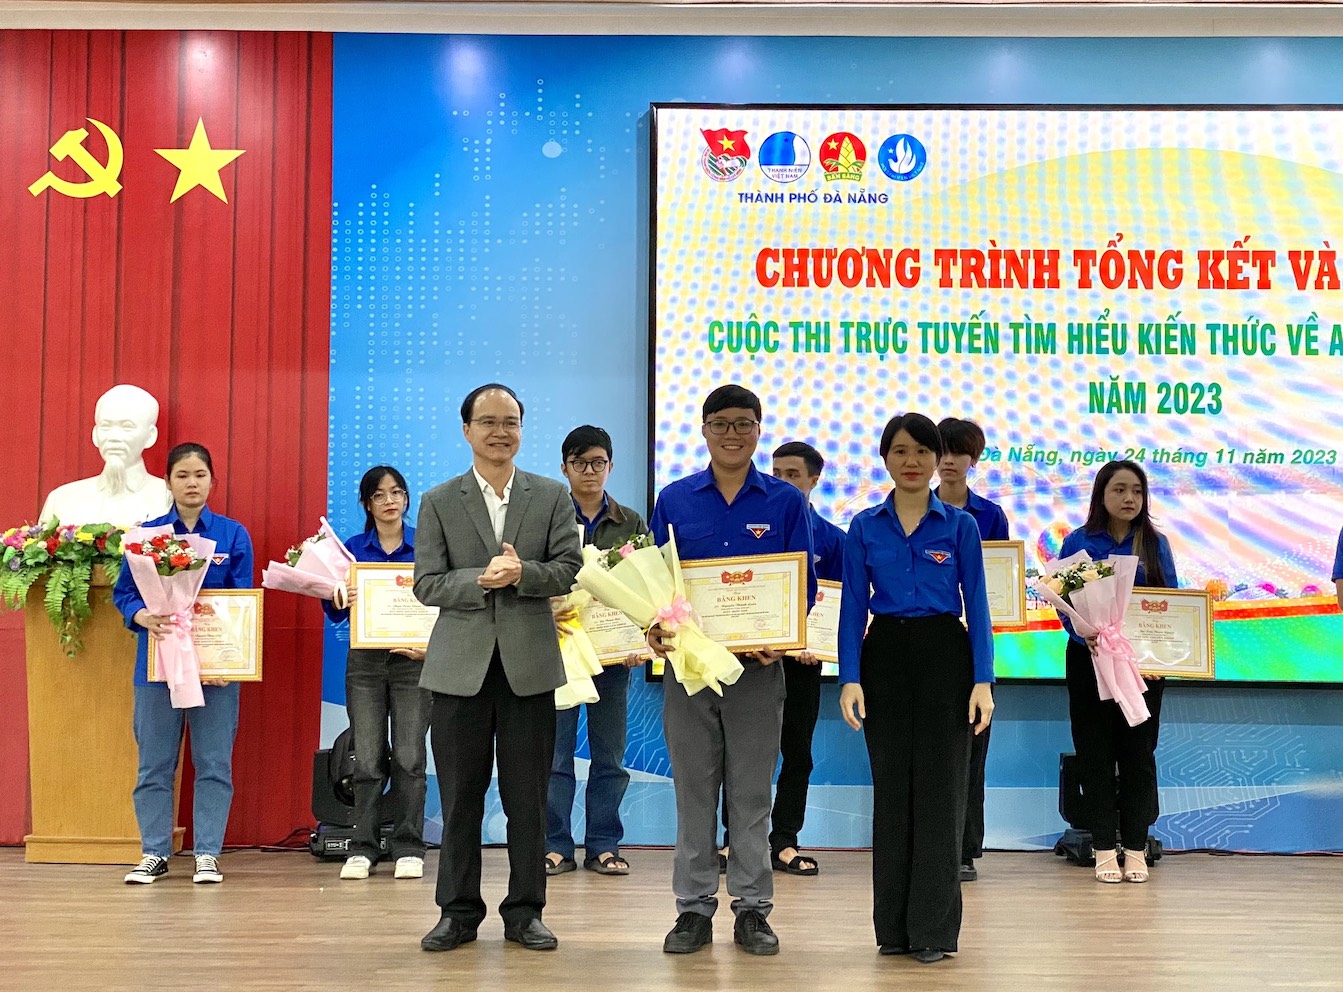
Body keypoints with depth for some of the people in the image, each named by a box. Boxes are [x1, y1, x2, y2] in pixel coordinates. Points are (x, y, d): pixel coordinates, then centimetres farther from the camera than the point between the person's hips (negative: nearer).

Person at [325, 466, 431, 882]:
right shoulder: (352, 548, 7)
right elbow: (337, 613, 7)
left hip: (413, 660, -1)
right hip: (365, 661, 1)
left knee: (409, 757, -1)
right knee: (367, 758, 2)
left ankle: (408, 848, 7)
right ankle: (363, 847, 10)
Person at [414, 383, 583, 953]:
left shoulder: (552, 497, 7)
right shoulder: (438, 502, 6)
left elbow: (568, 569, -1)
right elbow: (426, 584, -1)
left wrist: (522, 573, -18)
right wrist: (483, 579, -17)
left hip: (529, 664, 0)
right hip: (461, 665, 0)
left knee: (528, 798, 6)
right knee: (460, 797, 6)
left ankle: (524, 912, 18)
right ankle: (458, 911, 19)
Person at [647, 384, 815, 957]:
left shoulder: (787, 501, 2)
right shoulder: (674, 499, 5)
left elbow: (804, 582, 1)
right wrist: (655, 628, -12)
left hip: (757, 662, -1)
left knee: (751, 792, 7)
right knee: (693, 789, 7)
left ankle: (753, 910, 17)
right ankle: (694, 909, 17)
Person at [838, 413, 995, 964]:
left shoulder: (960, 525, 2)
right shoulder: (865, 527, 5)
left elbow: (977, 607, 0)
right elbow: (853, 607, 3)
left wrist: (983, 680, -9)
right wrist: (850, 679, -7)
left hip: (944, 656, -1)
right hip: (885, 656, 1)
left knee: (939, 789, -1)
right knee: (890, 789, 7)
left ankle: (934, 928, 7)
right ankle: (893, 925, 18)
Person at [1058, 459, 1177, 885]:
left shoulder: (1155, 543, 5)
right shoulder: (1078, 542, 0)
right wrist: (1085, 635, -22)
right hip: (1090, 659, -1)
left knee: (1138, 753, 5)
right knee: (1095, 754, 3)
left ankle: (1136, 850, 13)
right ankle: (1104, 849, 11)